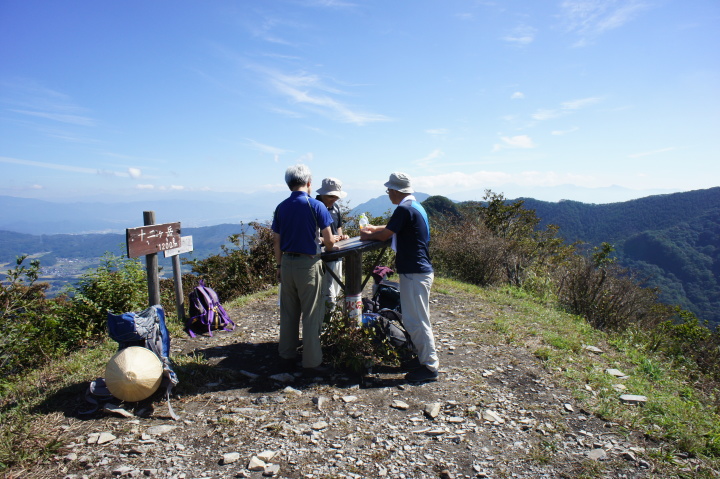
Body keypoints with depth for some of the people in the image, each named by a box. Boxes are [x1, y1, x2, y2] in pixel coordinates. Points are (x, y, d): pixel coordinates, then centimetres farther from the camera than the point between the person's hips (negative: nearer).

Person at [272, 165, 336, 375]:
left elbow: (276, 241, 8)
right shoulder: (316, 206, -10)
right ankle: (311, 362, 8)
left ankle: (287, 357, 26)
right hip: (308, 264, -5)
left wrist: (280, 265, 17)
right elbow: (329, 240, -10)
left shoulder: (281, 207, 4)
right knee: (312, 315, 2)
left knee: (288, 313, 15)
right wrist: (328, 247, 12)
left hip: (287, 264, 5)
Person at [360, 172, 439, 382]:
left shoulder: (404, 209, -17)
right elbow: (393, 229, 28)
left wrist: (368, 235, 7)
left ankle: (430, 366, 4)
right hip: (420, 270, 10)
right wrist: (374, 229, 26)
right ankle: (423, 355, 30)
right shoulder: (416, 207, 14)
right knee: (416, 319, 19)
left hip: (414, 273, -10)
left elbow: (384, 235, -11)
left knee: (416, 321, -4)